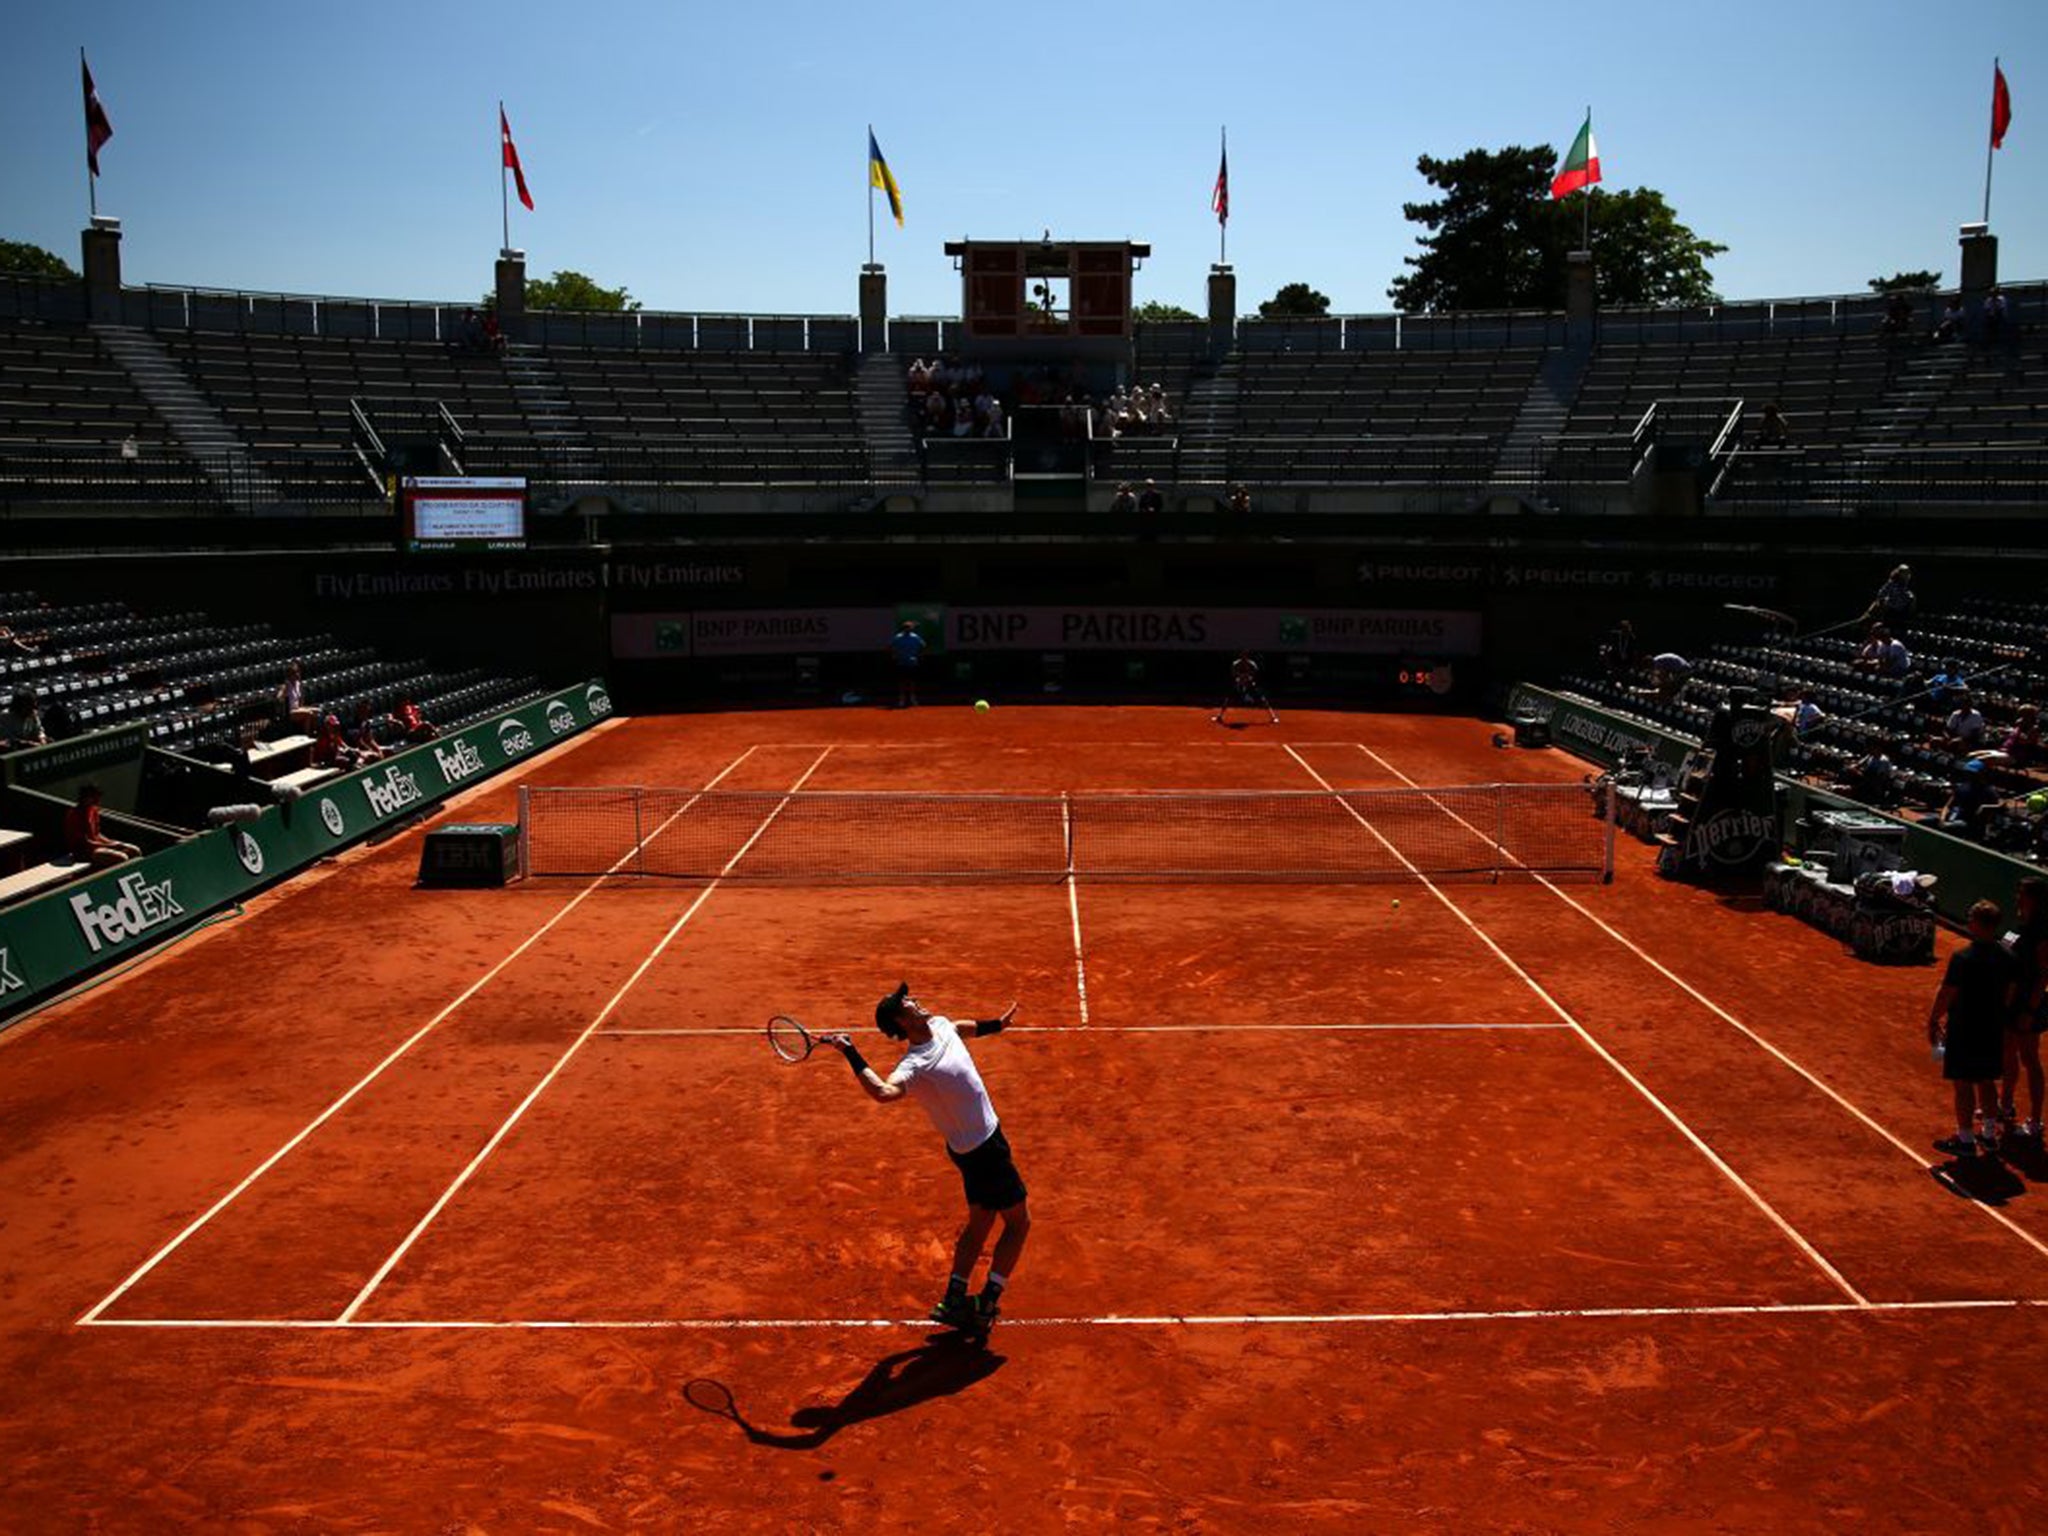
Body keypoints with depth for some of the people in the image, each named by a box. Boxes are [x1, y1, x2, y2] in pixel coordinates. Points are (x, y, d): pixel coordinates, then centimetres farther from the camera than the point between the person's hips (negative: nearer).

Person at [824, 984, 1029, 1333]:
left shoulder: (941, 1024, -3)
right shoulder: (914, 1065, -29)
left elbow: (964, 1028, 23)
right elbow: (882, 1092, -49)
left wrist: (996, 1024, 37)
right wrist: (851, 1054, -48)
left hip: (985, 1139, 9)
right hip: (984, 1149, -9)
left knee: (979, 1221, 19)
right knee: (1018, 1222, 3)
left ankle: (954, 1299, 23)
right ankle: (987, 1304, 7)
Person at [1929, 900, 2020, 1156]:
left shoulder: (1962, 958, -20)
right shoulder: (2007, 957, -2)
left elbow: (1946, 995, -16)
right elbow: (2010, 994, 7)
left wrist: (1932, 1022, -4)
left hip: (1963, 1031, -6)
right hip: (1994, 1030, 6)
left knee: (1963, 1084, 4)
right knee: (1987, 1082, 18)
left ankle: (1965, 1140, 11)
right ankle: (1989, 1135, 28)